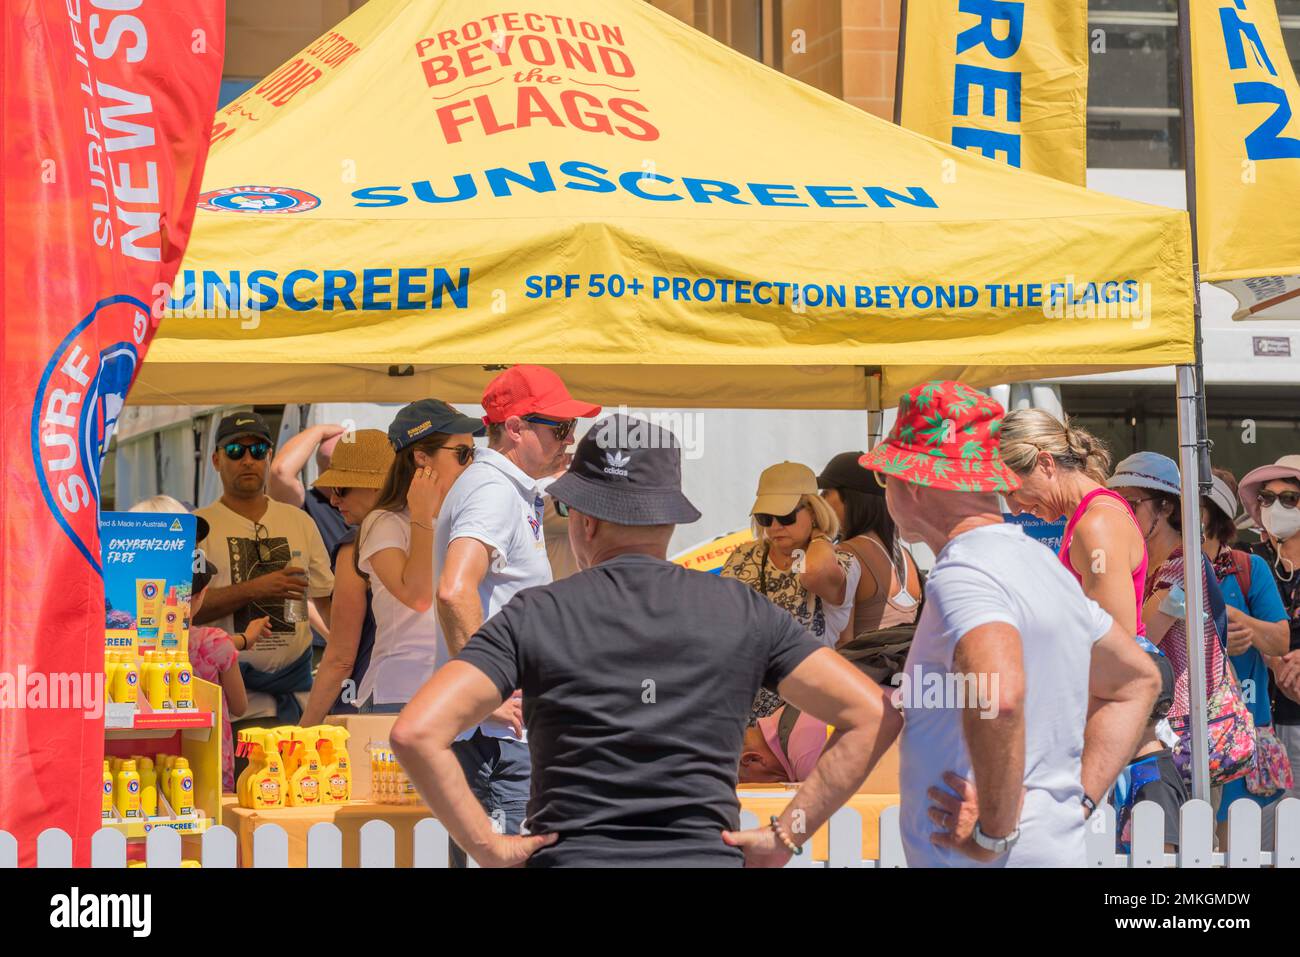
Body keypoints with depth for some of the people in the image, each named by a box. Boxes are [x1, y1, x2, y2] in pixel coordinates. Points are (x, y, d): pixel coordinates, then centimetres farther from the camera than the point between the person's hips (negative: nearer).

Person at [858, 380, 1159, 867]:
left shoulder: (961, 576, -15)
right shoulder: (1042, 565, 15)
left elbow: (998, 697, -35)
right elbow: (1137, 682, 27)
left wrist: (994, 831, -23)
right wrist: (1079, 799, 16)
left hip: (995, 862, -9)